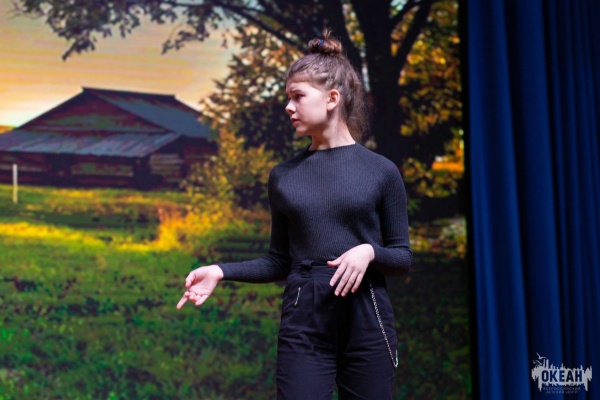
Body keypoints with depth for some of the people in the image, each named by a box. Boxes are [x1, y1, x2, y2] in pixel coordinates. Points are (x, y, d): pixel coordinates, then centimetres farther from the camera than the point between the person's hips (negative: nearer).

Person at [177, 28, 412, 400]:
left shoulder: (381, 171, 0)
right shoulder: (284, 177, 6)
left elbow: (403, 257, 3)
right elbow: (279, 261, 10)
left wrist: (369, 251, -17)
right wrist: (221, 271, -4)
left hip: (367, 326, -1)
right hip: (303, 328, 1)